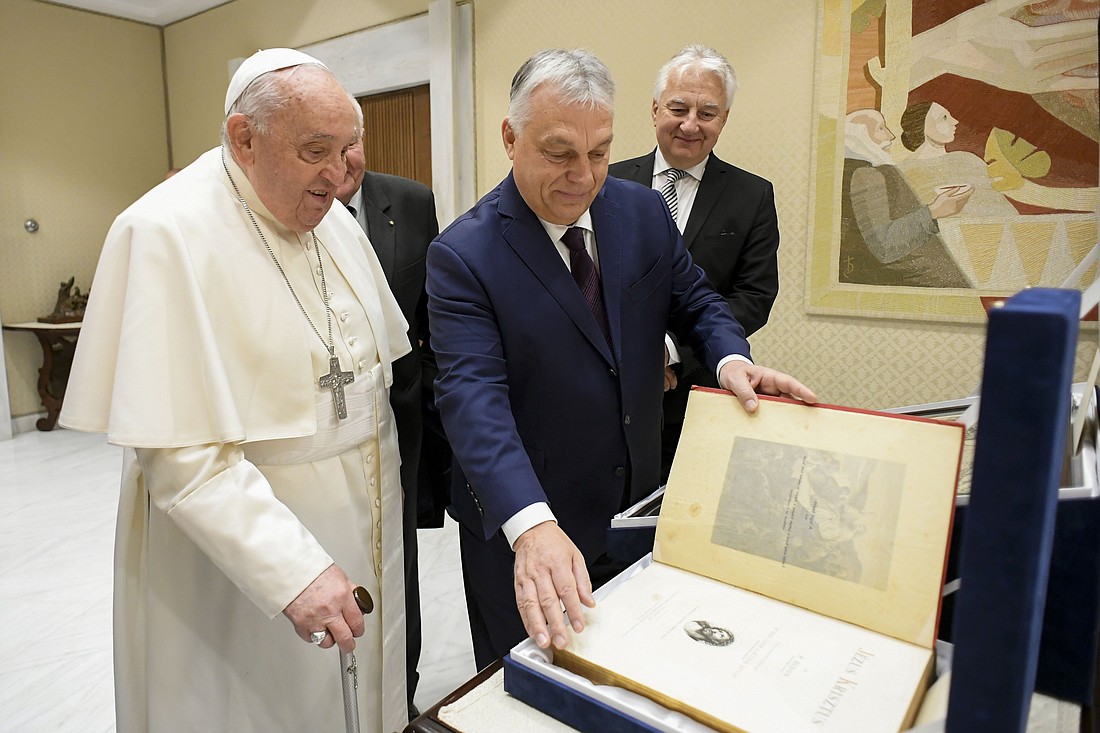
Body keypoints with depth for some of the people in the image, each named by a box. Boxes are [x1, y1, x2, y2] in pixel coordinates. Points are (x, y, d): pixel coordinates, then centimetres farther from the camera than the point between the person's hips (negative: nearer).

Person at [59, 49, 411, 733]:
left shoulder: (335, 219, 3)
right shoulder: (166, 233, -18)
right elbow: (180, 457, -22)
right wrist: (292, 572, -27)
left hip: (360, 527, 6)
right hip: (235, 543, -6)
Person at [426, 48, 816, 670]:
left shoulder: (644, 212, -1)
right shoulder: (462, 255, -17)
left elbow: (695, 299, 8)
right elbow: (473, 396, -27)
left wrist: (730, 358, -15)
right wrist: (532, 525, -40)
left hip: (639, 507, 5)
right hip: (520, 528, -4)